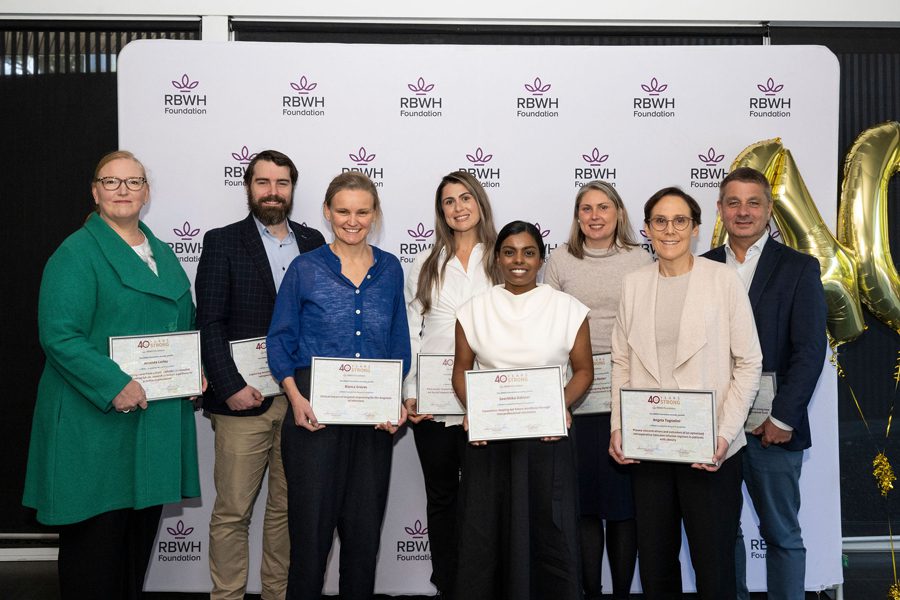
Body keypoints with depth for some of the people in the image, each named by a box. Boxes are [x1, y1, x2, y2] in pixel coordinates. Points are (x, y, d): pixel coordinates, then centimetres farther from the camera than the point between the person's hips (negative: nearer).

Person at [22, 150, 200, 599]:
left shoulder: (164, 255, 14)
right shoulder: (76, 254, -8)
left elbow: (186, 324, 22)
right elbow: (60, 335, -17)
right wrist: (114, 386, -25)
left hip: (155, 422, 7)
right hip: (96, 423, -6)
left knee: (141, 533, 14)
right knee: (97, 536, 1)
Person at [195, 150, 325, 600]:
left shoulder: (313, 241, 11)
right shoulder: (222, 242, 1)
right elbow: (209, 323, -4)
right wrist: (231, 388, -12)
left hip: (301, 399, 3)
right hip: (244, 400, -3)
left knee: (288, 508, 12)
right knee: (232, 512, 3)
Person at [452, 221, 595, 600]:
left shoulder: (568, 309, 2)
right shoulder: (474, 310, 6)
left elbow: (583, 370, 6)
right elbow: (461, 369, 10)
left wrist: (562, 405, -11)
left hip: (548, 439, -1)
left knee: (549, 534, 2)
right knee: (486, 536, 5)